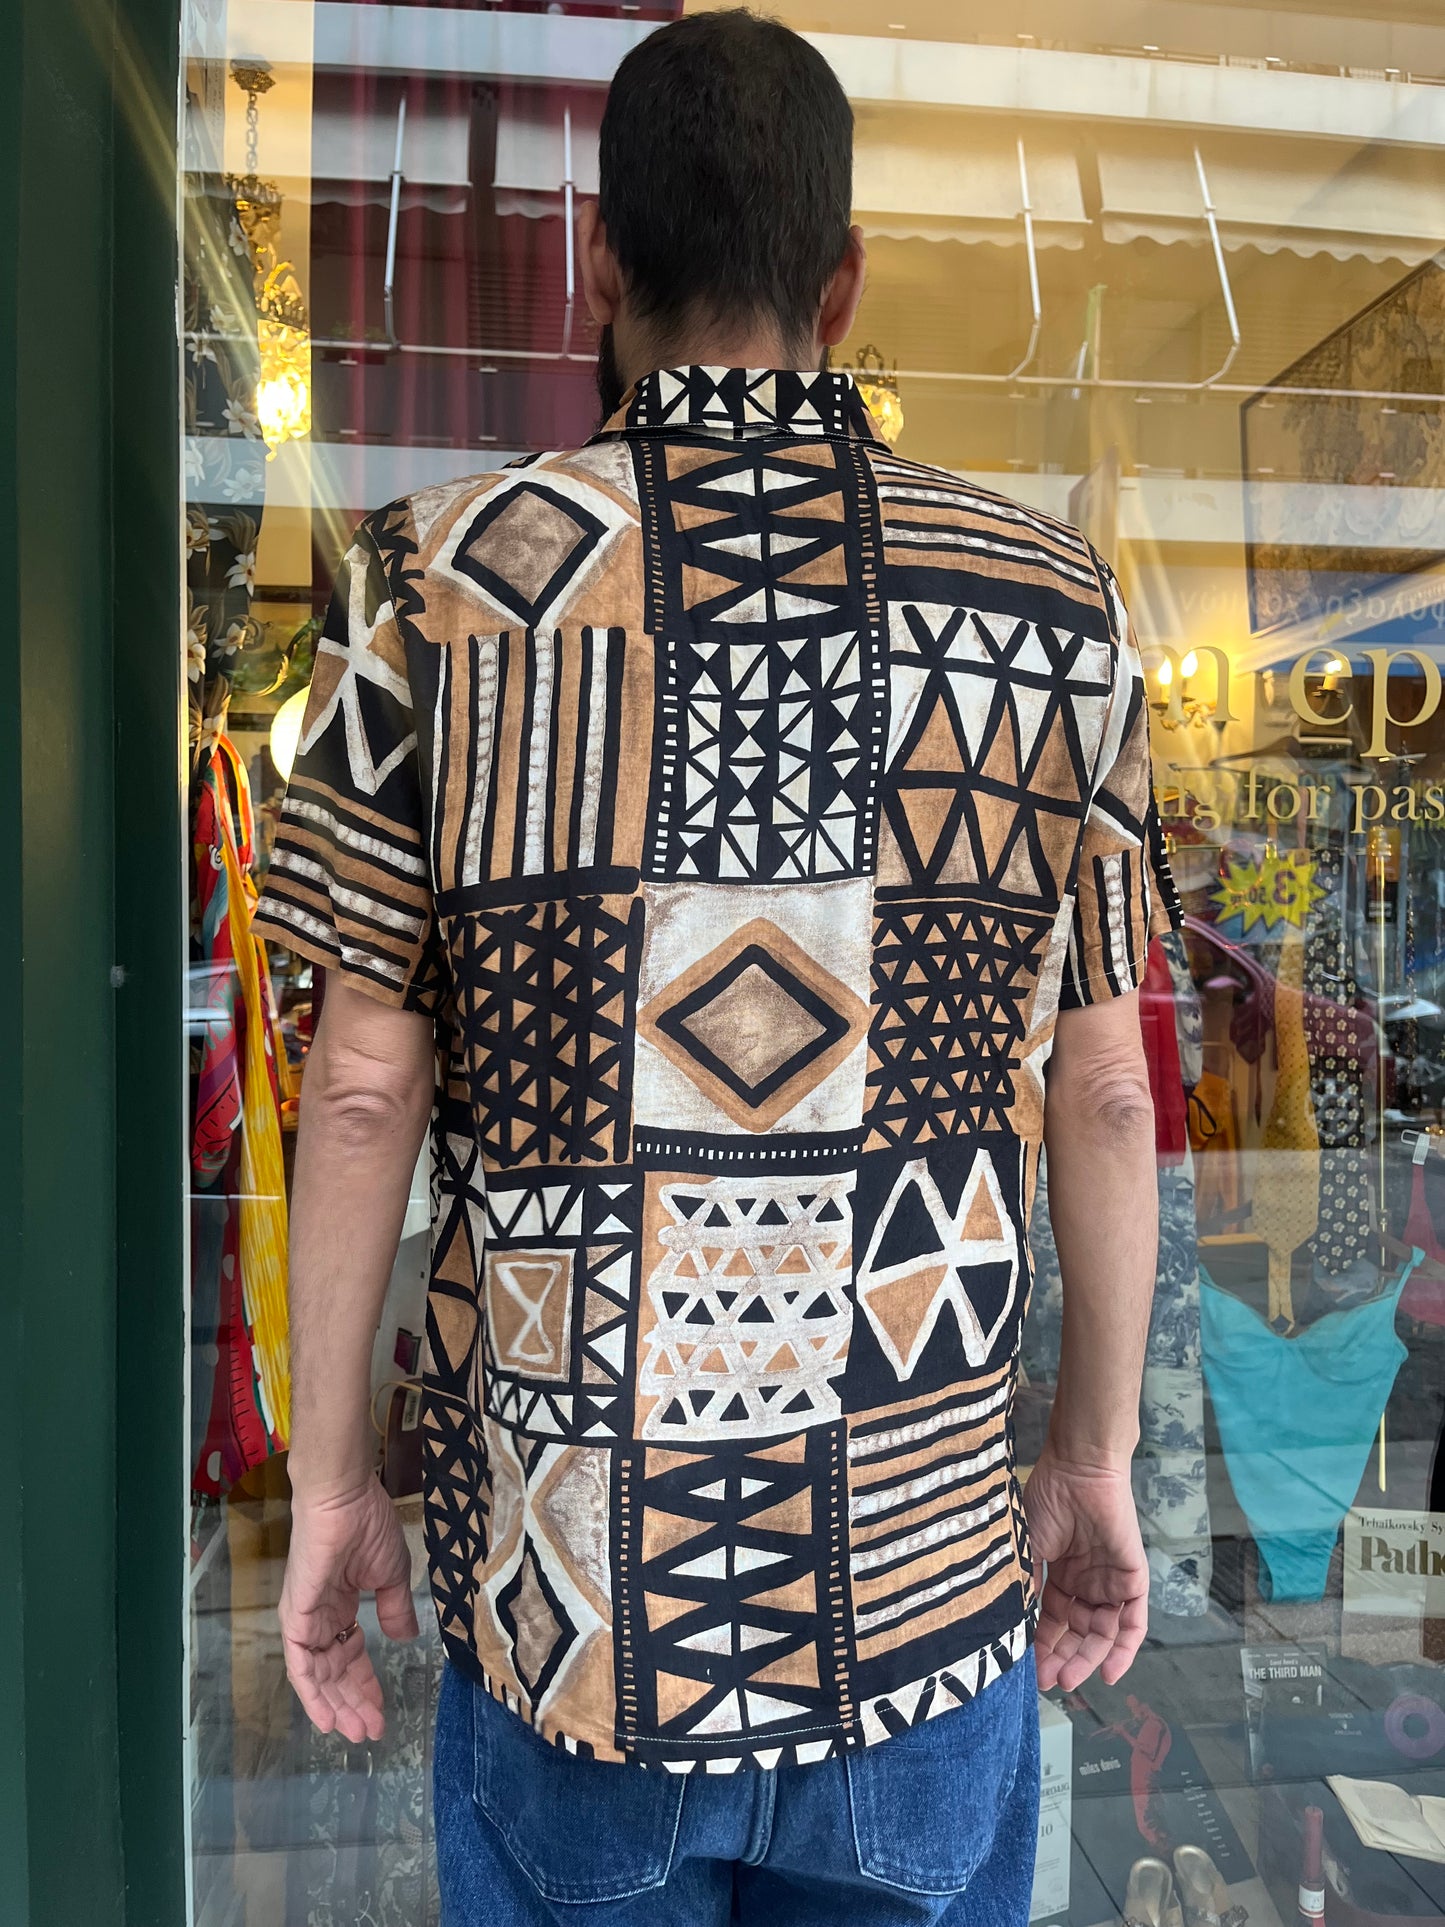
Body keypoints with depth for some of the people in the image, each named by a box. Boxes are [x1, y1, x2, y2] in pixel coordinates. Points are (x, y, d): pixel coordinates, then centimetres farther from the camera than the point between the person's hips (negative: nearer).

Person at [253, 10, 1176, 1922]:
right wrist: (1099, 1461, 10)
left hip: (567, 1593, 0)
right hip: (929, 1575, 1)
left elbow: (365, 1087, -7)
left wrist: (328, 1480, 4)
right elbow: (1102, 1091, -2)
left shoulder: (440, 579, -7)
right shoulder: (1052, 600, -3)